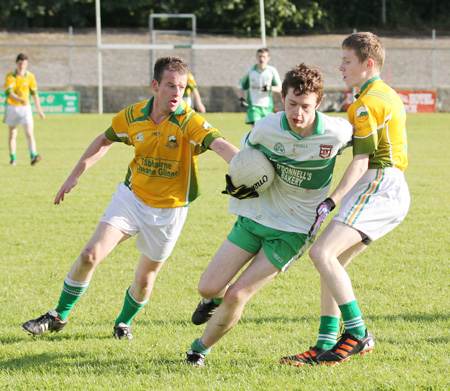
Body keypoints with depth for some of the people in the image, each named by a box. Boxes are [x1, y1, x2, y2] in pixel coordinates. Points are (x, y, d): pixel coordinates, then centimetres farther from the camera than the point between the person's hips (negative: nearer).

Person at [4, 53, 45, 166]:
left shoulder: (30, 76, 0)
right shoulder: (10, 76, -5)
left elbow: (34, 93, 7)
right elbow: (8, 92, -17)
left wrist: (39, 110, 10)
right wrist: (19, 100, -34)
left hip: (25, 107, 0)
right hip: (12, 107, 0)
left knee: (29, 133, -15)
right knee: (12, 134, 9)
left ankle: (33, 156, -25)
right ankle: (13, 158, 18)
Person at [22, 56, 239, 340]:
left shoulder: (189, 122, -21)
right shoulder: (133, 116, -7)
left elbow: (220, 145, -38)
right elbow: (105, 140, 12)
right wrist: (76, 175, 8)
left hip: (169, 211, -2)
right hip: (131, 197, 2)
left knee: (145, 279, 8)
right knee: (90, 255, -10)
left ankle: (124, 321, 39)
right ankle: (59, 316, 8)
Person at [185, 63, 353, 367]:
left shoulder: (336, 134, -20)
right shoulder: (266, 128, -14)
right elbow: (247, 148, 10)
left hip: (293, 231, -2)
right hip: (254, 217, 2)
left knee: (237, 296, -12)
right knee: (208, 287, -2)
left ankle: (201, 349, 13)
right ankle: (215, 299, 38)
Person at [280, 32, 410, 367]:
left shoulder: (368, 103, -10)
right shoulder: (389, 96, 22)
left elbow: (361, 162, -17)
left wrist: (332, 201, -23)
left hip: (378, 187, -11)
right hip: (392, 191, 11)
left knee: (322, 253, -20)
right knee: (330, 260, 11)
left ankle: (358, 334, -20)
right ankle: (326, 345, 7)